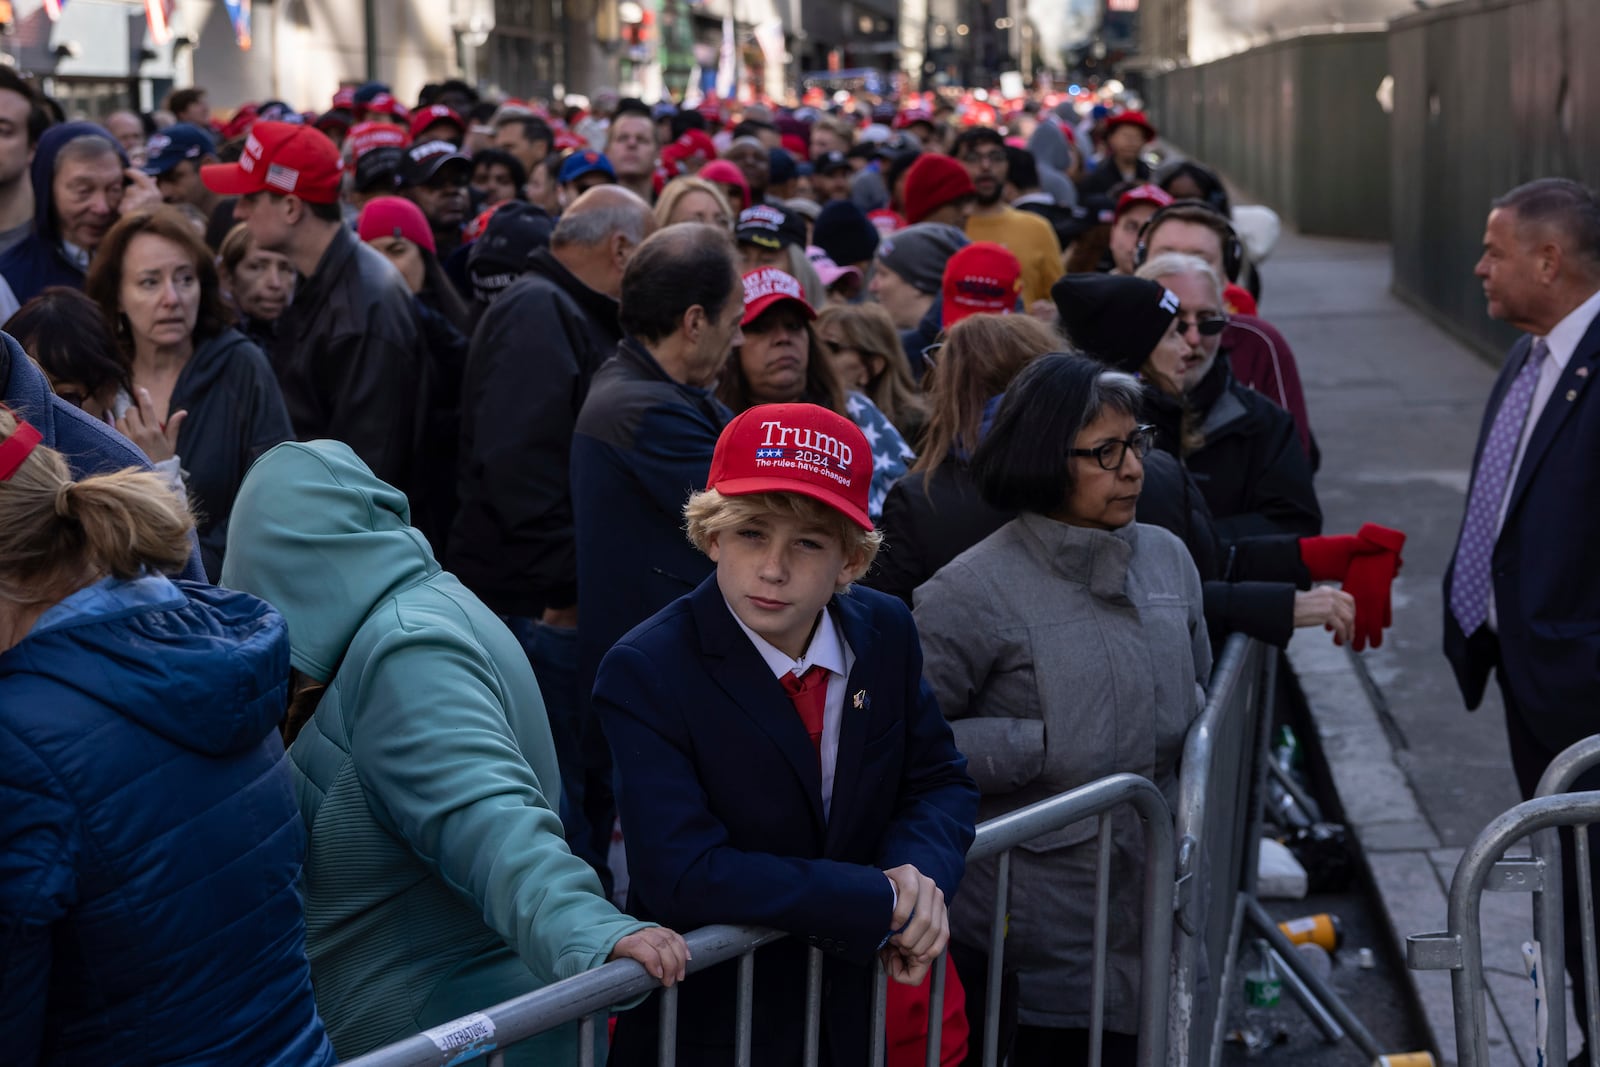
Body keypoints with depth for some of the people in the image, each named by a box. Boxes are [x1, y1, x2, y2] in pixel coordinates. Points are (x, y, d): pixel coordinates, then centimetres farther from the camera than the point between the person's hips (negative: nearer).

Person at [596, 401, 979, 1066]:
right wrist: (885, 904, -28)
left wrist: (918, 872, -19)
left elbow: (939, 783, 4)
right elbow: (684, 873, -29)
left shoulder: (886, 633, -5)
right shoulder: (644, 674, -21)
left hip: (858, 1006, 5)